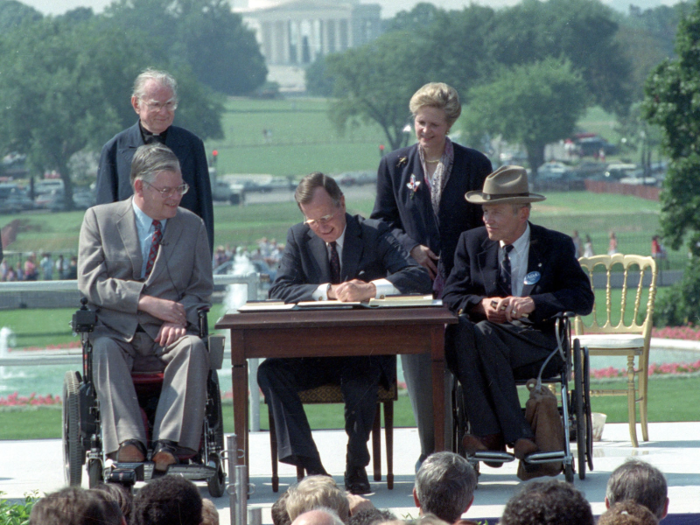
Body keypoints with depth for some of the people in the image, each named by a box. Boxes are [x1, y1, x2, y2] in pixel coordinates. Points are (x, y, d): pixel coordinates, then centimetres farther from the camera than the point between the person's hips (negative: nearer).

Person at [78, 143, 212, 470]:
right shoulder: (99, 219, 7)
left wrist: (180, 318, -12)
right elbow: (91, 283, -3)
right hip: (116, 333, -1)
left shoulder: (192, 225, 14)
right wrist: (146, 301, -16)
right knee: (104, 351, -36)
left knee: (193, 347, -33)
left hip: (166, 335, 1)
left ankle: (169, 447, -44)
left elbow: (201, 288, 11)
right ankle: (127, 444, -49)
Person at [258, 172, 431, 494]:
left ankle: (356, 468, -17)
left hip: (366, 351, -3)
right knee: (270, 372, -25)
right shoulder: (299, 238, 8)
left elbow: (419, 278, -14)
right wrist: (329, 291, -23)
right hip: (313, 353, 3)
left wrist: (368, 289, -31)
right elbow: (280, 290, -6)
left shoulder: (374, 233, 0)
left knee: (360, 378, -36)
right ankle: (310, 466, -26)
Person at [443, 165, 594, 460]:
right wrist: (482, 305, -18)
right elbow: (451, 295, 6)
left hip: (537, 341, -3)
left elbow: (583, 299, -4)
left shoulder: (556, 246, 7)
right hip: (488, 333, 3)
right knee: (458, 330, -33)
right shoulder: (472, 242, 15)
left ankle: (490, 435, -30)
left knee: (484, 334, -34)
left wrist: (533, 303, -20)